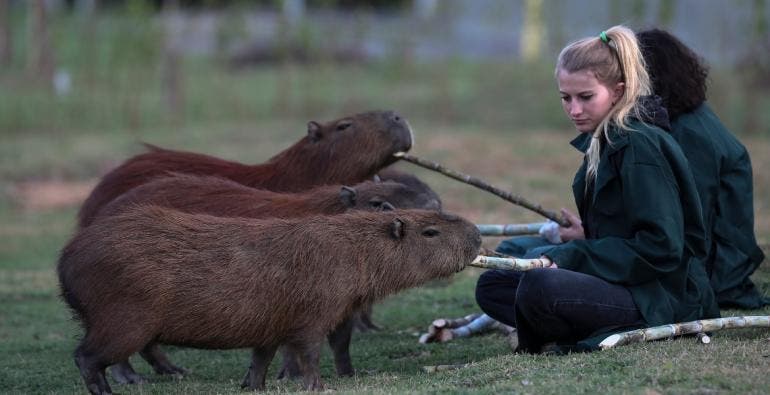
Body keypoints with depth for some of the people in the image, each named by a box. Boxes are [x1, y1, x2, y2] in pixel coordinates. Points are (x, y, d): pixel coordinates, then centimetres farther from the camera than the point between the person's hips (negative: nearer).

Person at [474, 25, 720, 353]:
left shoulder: (640, 145, -15)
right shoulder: (603, 142, 14)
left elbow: (662, 247, -20)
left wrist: (573, 257, -17)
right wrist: (584, 238, 1)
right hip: (620, 280, 11)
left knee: (539, 288, -34)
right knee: (491, 286, 6)